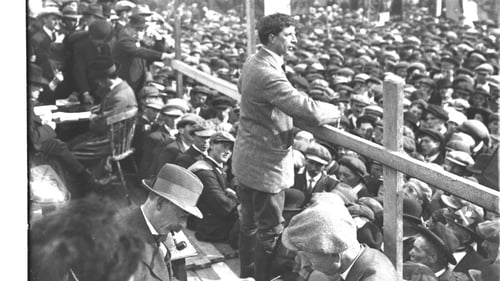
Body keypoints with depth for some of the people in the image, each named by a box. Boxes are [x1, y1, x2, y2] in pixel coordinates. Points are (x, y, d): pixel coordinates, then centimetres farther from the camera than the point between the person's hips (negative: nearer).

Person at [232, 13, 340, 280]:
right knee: (269, 231, 3)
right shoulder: (269, 74, -28)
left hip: (247, 159, 10)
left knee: (249, 223, 22)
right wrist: (335, 110, -11)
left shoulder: (252, 62, 3)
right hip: (266, 165, -10)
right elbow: (309, 111, -31)